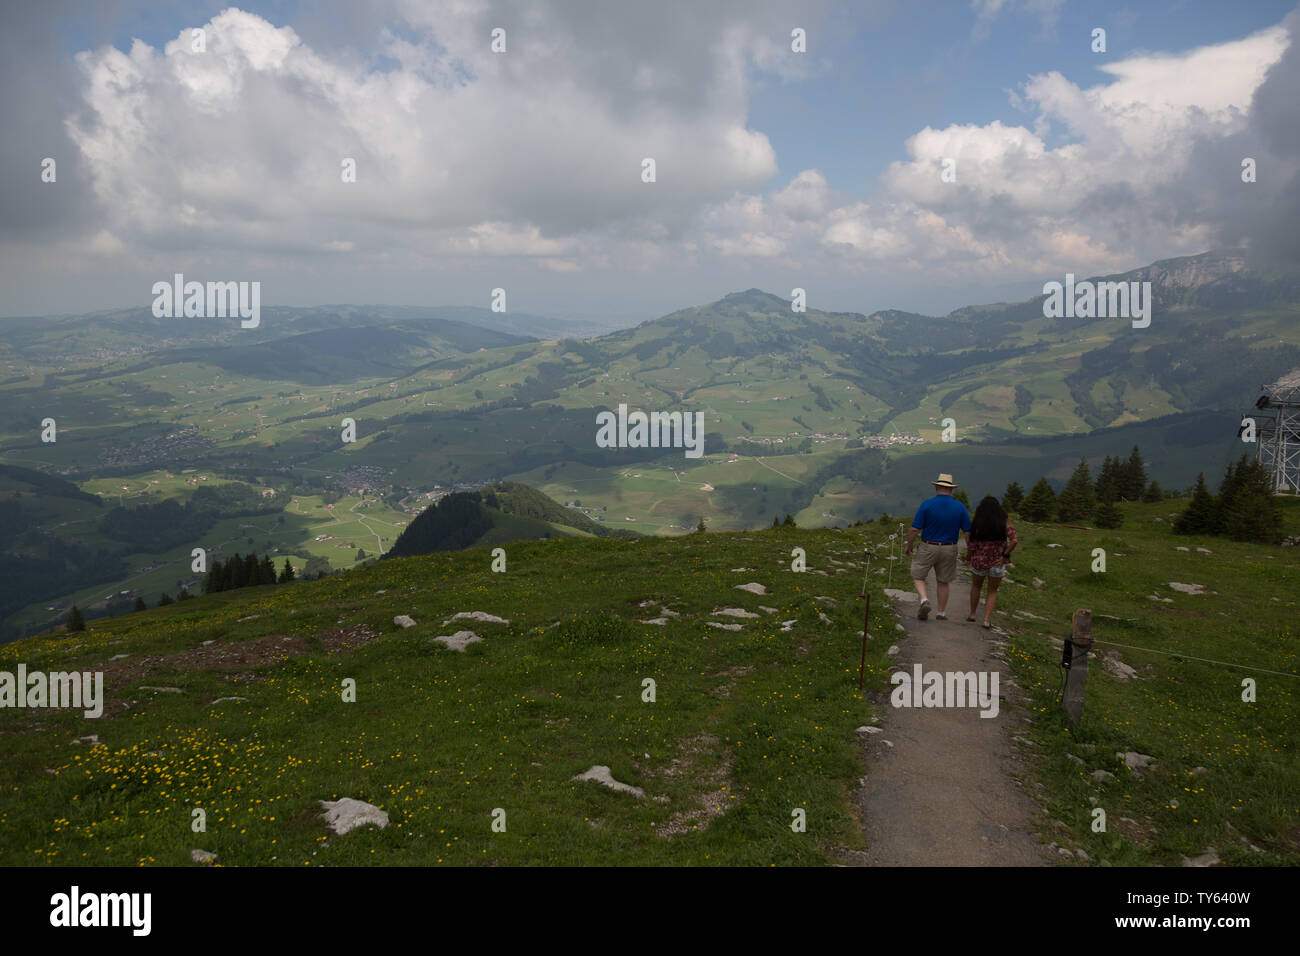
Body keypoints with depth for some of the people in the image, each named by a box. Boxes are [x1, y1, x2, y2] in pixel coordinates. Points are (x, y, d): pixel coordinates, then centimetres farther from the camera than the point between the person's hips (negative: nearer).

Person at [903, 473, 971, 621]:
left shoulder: (927, 504, -13)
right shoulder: (960, 507, -5)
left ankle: (924, 599, -12)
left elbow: (914, 529, -12)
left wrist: (908, 546, 3)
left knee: (918, 576, 13)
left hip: (928, 547, -2)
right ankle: (941, 613, 22)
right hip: (949, 550, 2)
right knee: (943, 582, 17)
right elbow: (968, 531, -2)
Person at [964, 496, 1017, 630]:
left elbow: (970, 544, -9)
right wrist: (1005, 555, -8)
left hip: (979, 561, 0)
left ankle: (972, 615, 35)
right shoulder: (1004, 523, -7)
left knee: (976, 586, 27)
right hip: (997, 563, 0)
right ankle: (987, 620, 8)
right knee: (992, 591, 19)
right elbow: (1013, 540, -17)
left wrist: (968, 558, 7)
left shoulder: (976, 523, -10)